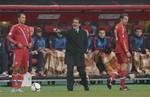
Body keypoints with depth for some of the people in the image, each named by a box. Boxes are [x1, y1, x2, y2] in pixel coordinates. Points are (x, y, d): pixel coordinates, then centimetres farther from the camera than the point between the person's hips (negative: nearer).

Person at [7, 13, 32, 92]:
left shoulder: (27, 28, 20)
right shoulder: (15, 27, 0)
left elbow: (29, 38, 29)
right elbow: (9, 37, -7)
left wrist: (30, 43, 8)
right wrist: (17, 43, -17)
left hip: (26, 49, 7)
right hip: (18, 49, -7)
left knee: (23, 69, 6)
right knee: (16, 68, -13)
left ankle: (19, 87, 11)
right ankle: (14, 87, -12)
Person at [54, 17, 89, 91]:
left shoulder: (83, 33, 8)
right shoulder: (69, 32, -2)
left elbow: (86, 43, 14)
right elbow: (65, 33, -25)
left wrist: (83, 51, -1)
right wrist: (59, 31, -47)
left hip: (79, 55, 2)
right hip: (70, 54, -2)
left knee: (82, 71, 4)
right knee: (70, 71, -9)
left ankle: (85, 85, 28)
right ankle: (70, 87, -4)